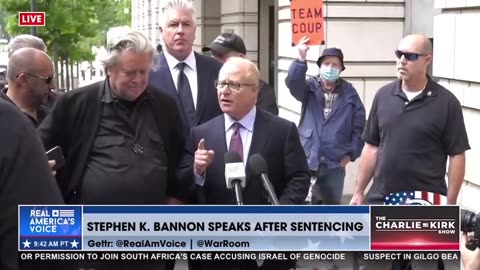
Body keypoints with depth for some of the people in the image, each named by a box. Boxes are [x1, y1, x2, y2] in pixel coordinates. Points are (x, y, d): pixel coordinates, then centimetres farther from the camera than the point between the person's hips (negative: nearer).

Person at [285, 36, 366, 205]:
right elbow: (292, 83, -21)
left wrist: (351, 153, -4)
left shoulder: (349, 93, 1)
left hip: (335, 162, 1)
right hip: (306, 158, 0)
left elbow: (359, 125, 1)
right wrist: (301, 59, -35)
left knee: (332, 204, 9)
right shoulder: (310, 88, 1)